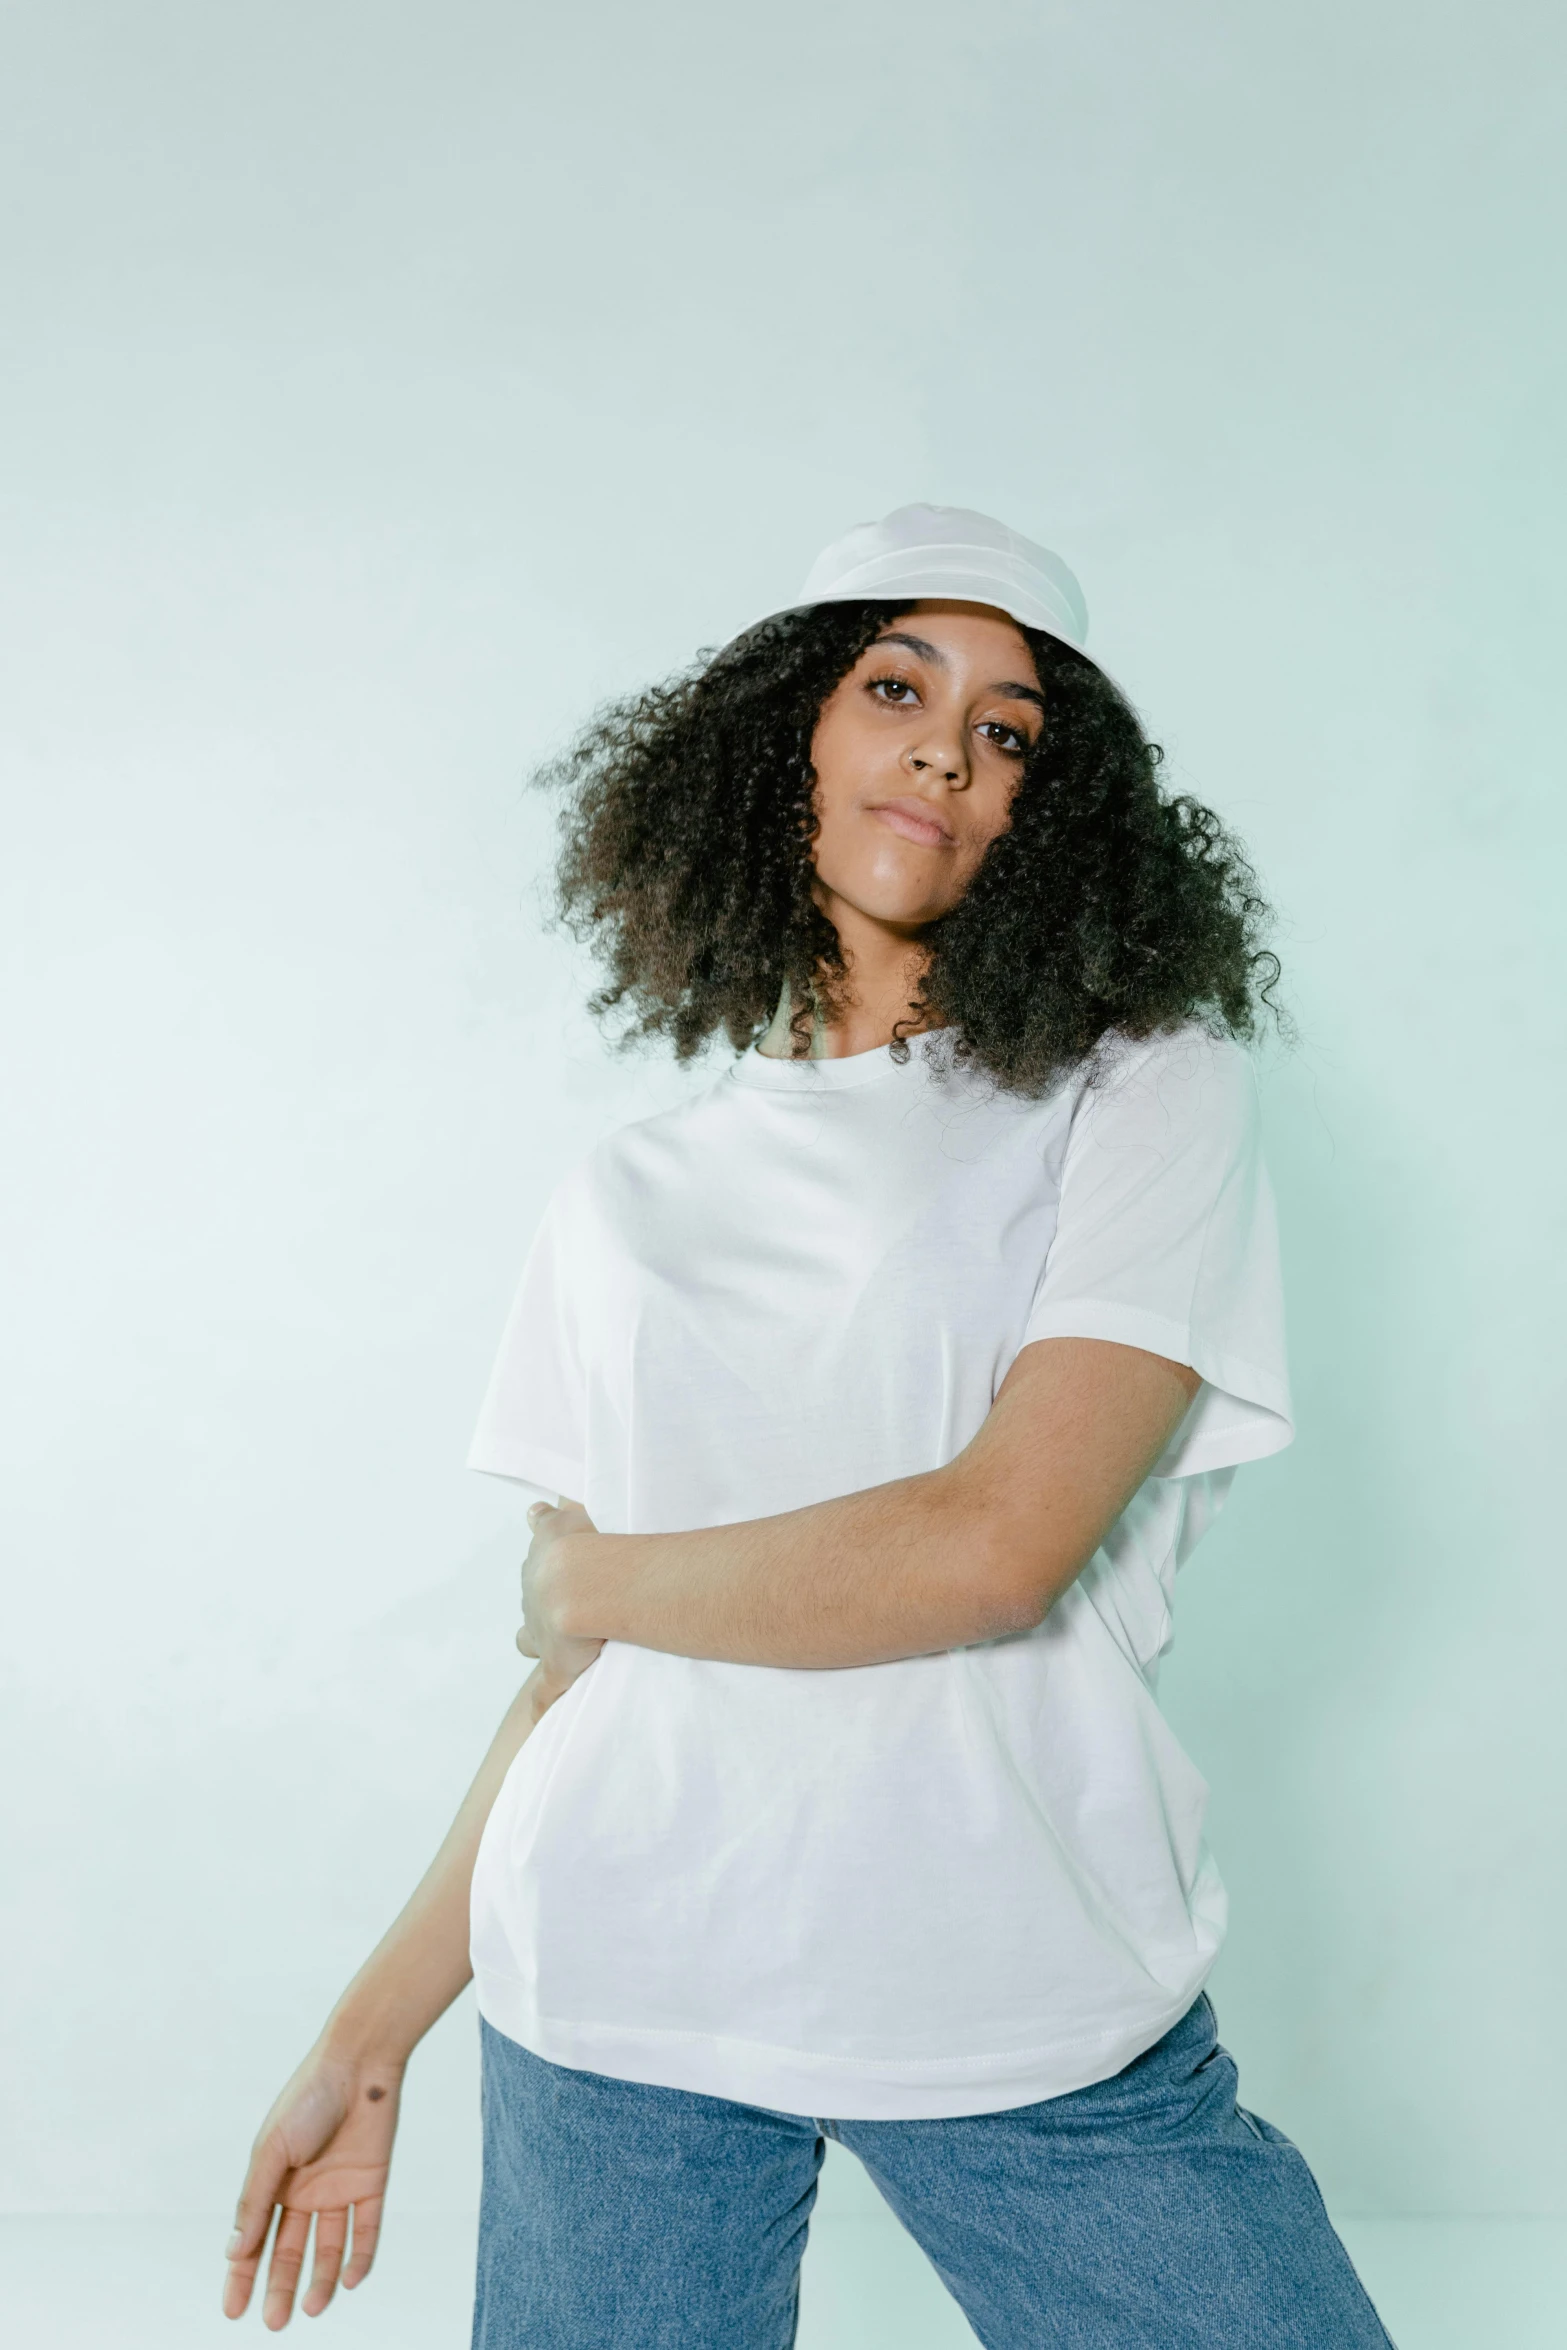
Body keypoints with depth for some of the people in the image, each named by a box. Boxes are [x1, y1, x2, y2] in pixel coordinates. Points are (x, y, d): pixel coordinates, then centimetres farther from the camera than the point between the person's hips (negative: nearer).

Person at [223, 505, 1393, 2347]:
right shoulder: (629, 1199, 9)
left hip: (1037, 2004, -2)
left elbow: (993, 1547, -14)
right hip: (623, 1997, 3)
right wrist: (371, 2040, 12)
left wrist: (597, 1583, -1)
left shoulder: (1148, 1093, -2)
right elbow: (581, 1683, 11)